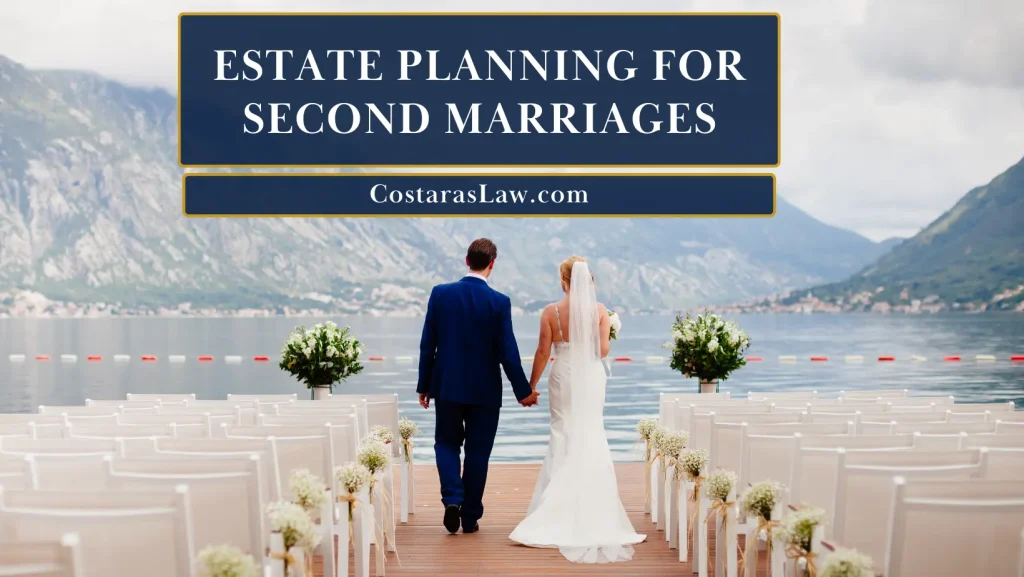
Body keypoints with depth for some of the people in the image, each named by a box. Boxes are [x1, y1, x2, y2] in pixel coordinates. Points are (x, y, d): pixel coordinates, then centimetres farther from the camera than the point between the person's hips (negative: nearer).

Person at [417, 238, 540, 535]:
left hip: (447, 387, 1)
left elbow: (427, 345, -2)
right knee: (477, 452, 10)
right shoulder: (499, 302, -11)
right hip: (484, 390, -1)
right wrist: (524, 391, 2)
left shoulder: (440, 293, -5)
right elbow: (507, 353, -10)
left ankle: (452, 498, -4)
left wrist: (423, 385, 8)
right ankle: (470, 517, 16)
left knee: (447, 443, 18)